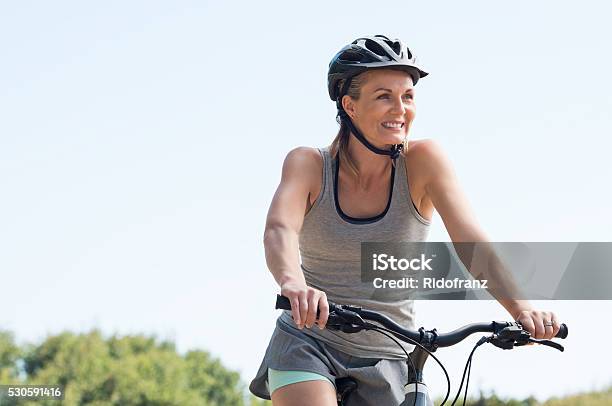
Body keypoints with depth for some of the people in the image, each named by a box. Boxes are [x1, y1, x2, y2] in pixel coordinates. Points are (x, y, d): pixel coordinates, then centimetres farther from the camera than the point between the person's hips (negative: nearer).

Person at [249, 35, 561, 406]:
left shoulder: (422, 161, -8)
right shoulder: (308, 164, -7)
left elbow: (470, 238, -20)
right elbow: (279, 230, -26)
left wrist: (520, 308, -37)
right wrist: (294, 284, -49)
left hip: (386, 361, 1)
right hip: (308, 345, -1)